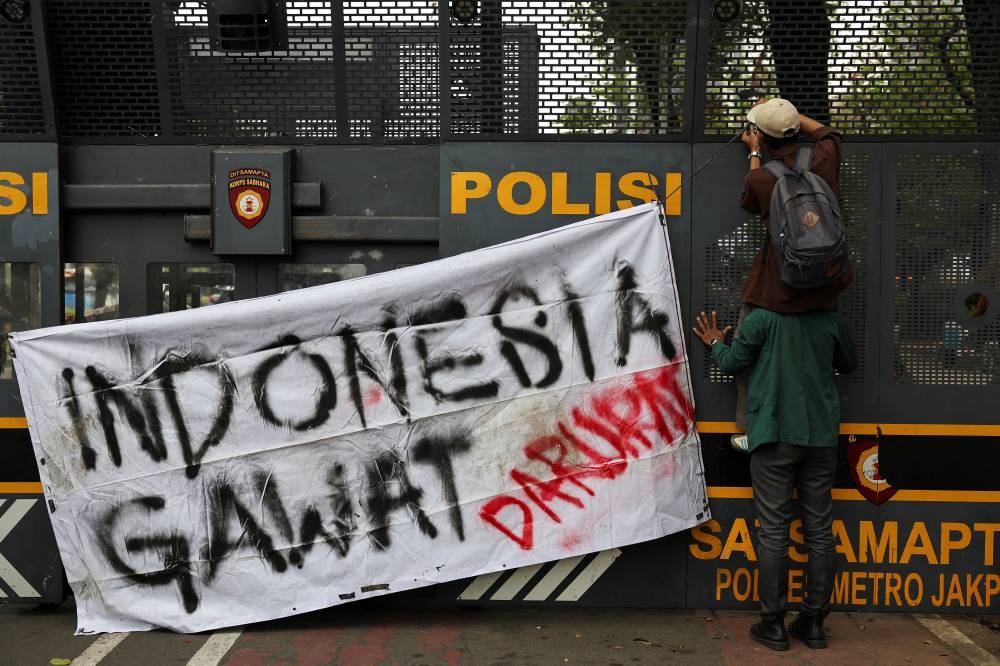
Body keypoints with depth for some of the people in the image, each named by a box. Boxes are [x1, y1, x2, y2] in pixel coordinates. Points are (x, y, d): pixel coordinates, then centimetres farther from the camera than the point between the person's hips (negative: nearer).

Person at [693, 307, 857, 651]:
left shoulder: (763, 317, -5)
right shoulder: (832, 319, 5)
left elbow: (732, 362, 1)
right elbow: (849, 363, 20)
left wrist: (716, 343, 20)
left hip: (775, 435, -3)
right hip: (821, 435, 3)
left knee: (773, 532, 0)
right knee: (820, 530, 8)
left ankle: (773, 624, 2)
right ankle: (813, 622, 13)